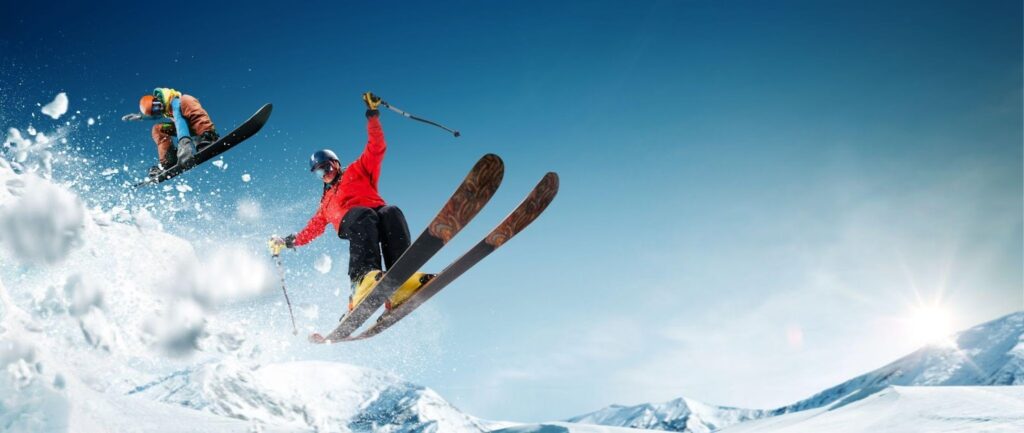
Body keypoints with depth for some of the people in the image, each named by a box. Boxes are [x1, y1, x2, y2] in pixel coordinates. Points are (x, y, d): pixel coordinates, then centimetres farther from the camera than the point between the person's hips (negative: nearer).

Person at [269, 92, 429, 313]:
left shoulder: (358, 170, 33)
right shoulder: (326, 201, 42)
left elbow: (377, 148, 22)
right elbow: (313, 228, 48)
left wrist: (372, 114, 14)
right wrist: (287, 242, 44)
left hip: (378, 214, 0)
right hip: (349, 221, 0)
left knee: (392, 212, -37)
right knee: (365, 216, -38)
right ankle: (363, 278, -63)